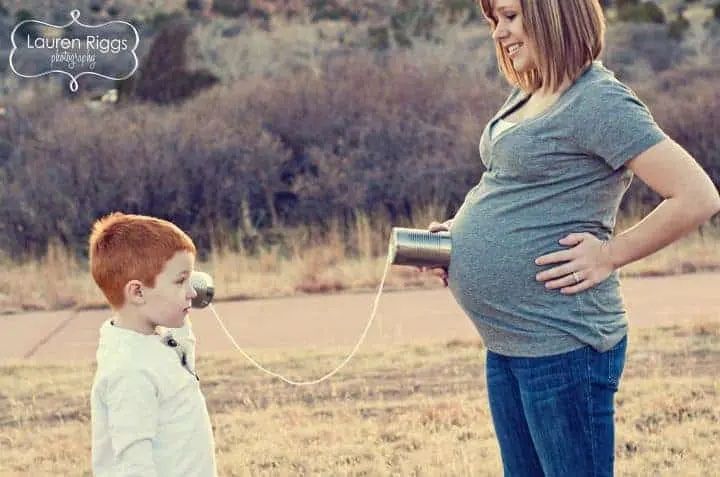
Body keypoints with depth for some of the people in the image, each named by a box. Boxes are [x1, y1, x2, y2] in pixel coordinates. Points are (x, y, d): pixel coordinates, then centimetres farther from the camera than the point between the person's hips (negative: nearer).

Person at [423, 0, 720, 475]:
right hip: (506, 345, 10)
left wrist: (608, 255, -16)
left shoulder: (598, 101, -15)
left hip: (562, 346, -10)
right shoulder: (526, 98, 12)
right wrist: (461, 232, 9)